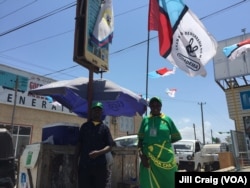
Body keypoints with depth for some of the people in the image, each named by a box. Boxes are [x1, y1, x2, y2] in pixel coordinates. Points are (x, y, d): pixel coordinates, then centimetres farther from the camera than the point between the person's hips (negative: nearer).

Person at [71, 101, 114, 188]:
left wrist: (99, 152, -19)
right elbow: (78, 145, 9)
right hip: (84, 165, 1)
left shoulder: (104, 128, 7)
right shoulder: (85, 126, 10)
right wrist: (75, 163, 4)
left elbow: (109, 147, 1)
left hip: (100, 166, 0)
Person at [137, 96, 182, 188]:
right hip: (148, 158, 1)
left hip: (165, 157, 0)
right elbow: (140, 139, 5)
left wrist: (165, 142, 1)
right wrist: (141, 154, -8)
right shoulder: (145, 120, 6)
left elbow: (176, 137, 10)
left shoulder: (167, 119, 3)